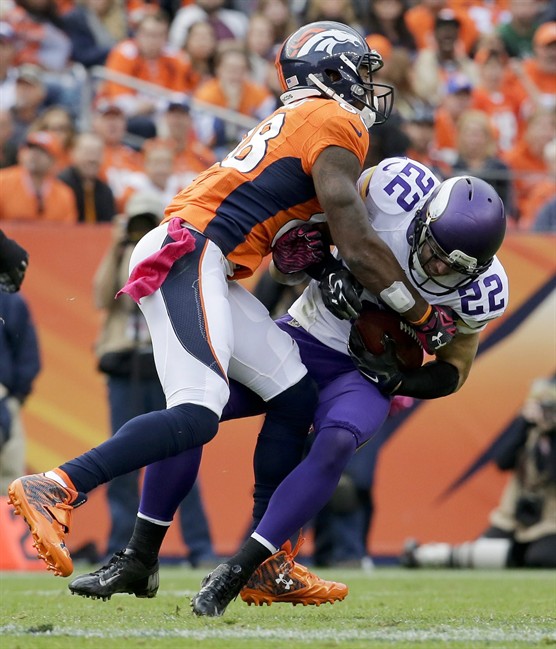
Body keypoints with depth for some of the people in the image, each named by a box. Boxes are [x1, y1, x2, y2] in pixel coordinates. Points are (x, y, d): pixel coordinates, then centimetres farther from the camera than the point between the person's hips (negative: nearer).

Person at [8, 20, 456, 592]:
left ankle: (264, 565, 9)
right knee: (196, 416, -22)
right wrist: (424, 317, 1)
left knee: (296, 396, 9)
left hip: (208, 270, 10)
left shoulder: (294, 122, 25)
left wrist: (326, 274, 2)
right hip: (188, 258, -10)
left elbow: (288, 237, 22)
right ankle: (54, 490, -26)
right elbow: (358, 249, -8)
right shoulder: (335, 126, -3)